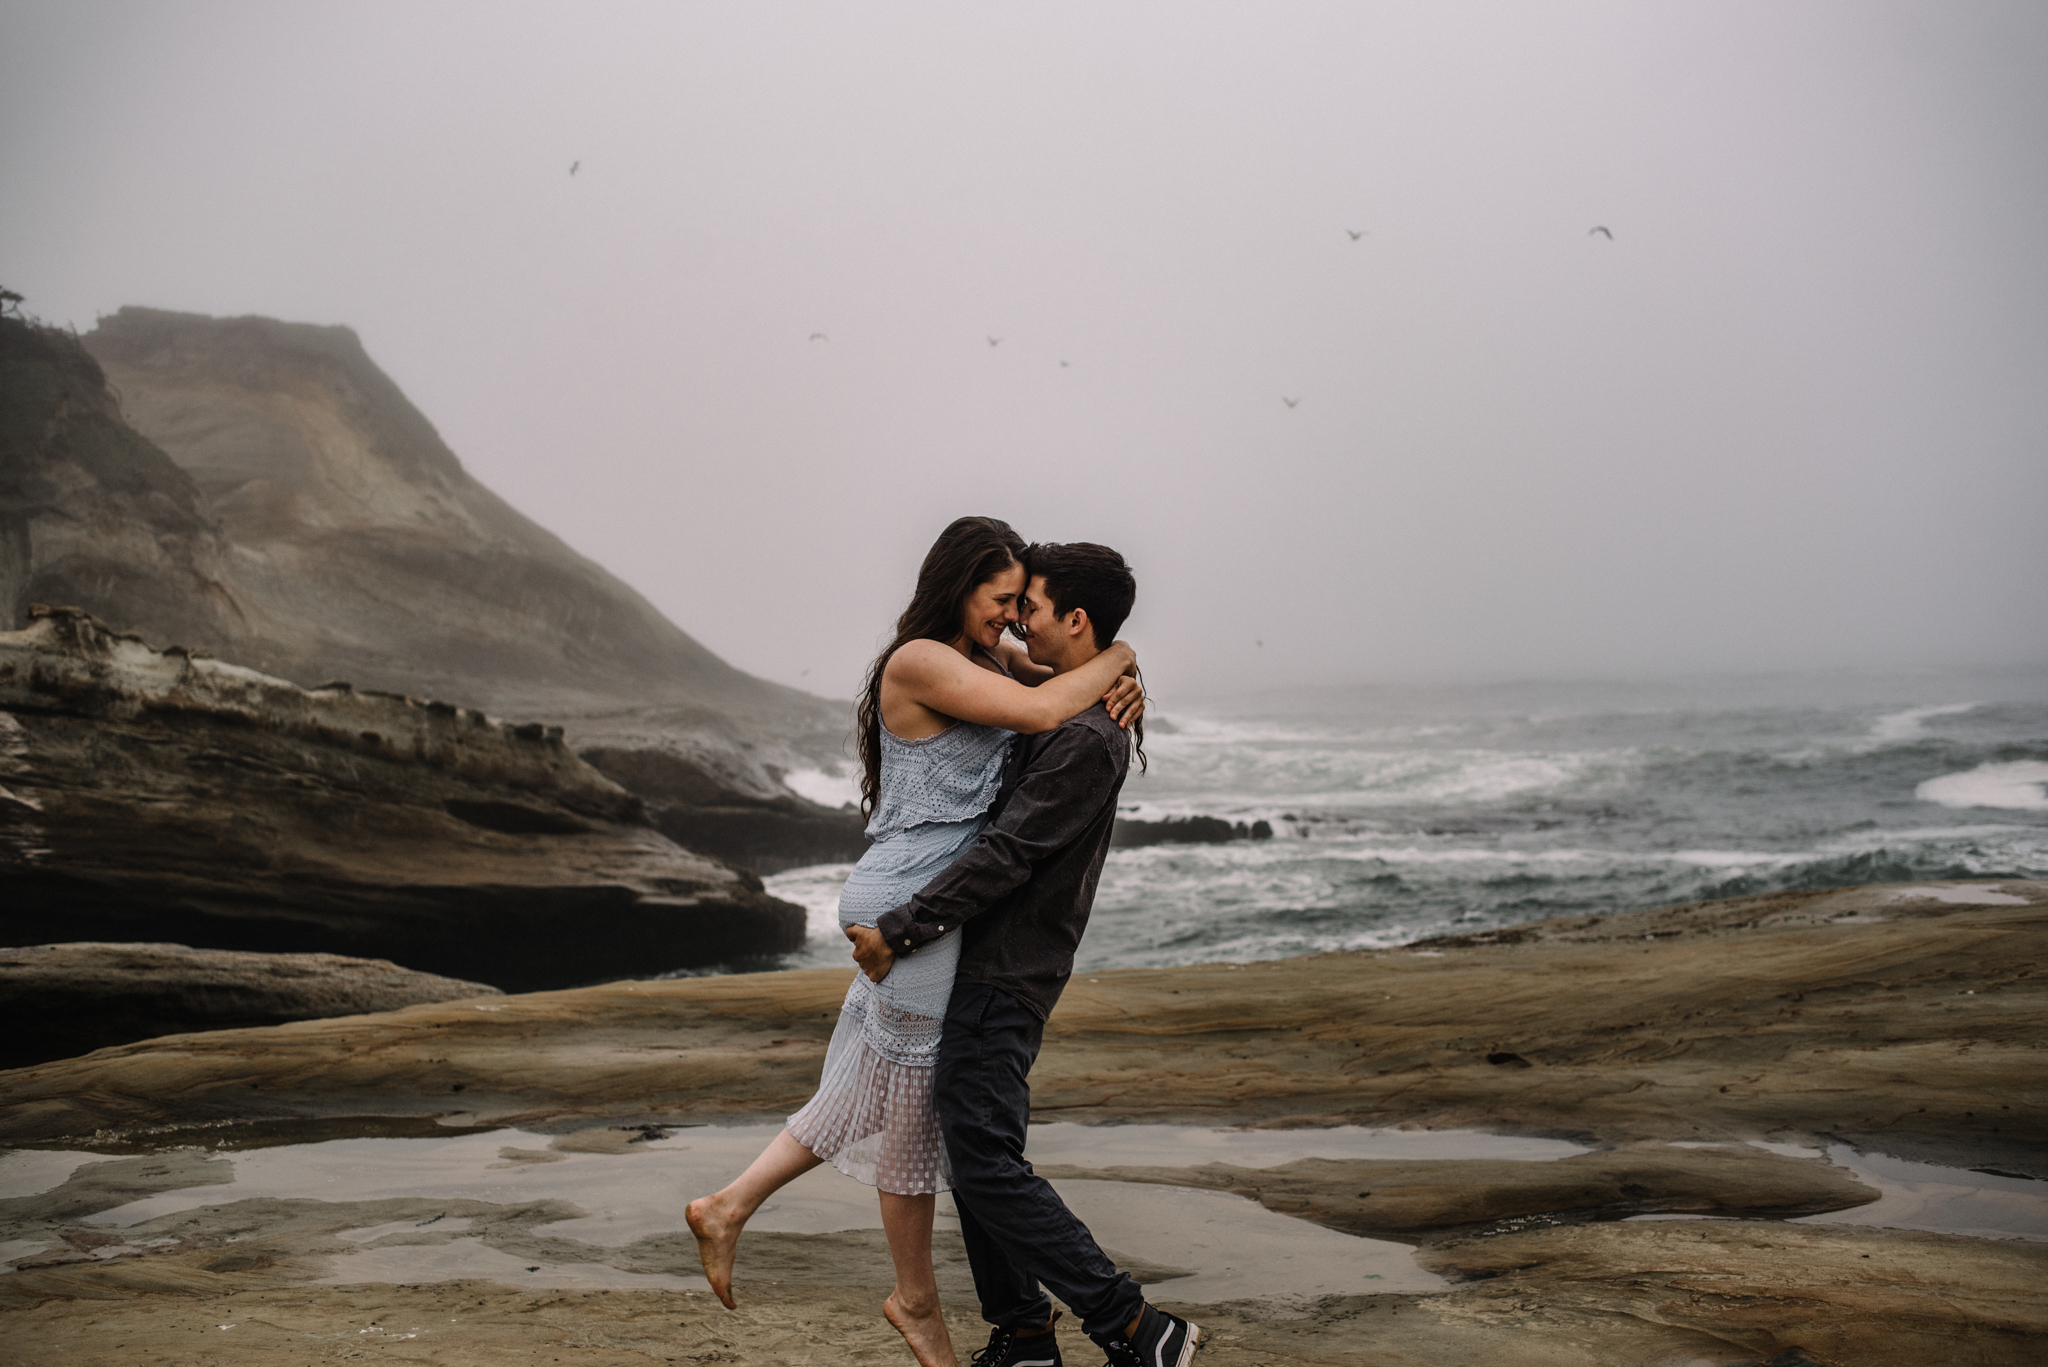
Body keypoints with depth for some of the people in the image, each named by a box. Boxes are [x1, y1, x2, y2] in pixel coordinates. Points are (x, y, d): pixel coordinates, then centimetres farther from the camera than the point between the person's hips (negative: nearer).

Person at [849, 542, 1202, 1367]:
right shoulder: (1071, 711, 13)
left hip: (1003, 975, -10)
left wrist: (899, 931, -18)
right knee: (973, 1152, 14)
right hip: (993, 967, 10)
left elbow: (1006, 857, -22)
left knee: (987, 1161, -11)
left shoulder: (1084, 738, -20)